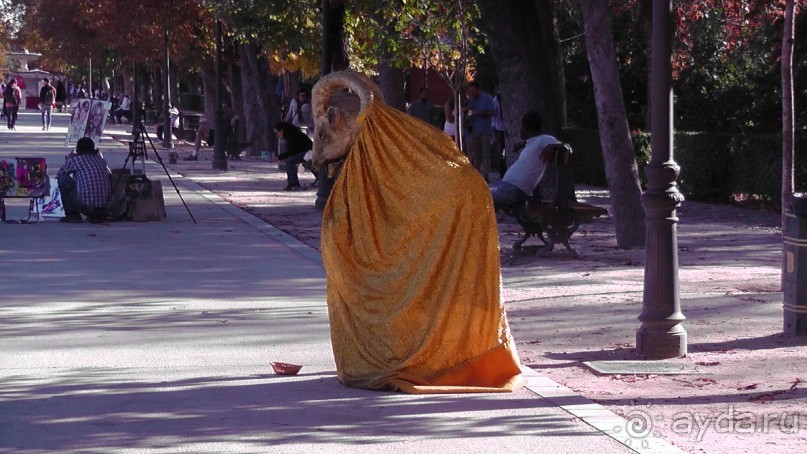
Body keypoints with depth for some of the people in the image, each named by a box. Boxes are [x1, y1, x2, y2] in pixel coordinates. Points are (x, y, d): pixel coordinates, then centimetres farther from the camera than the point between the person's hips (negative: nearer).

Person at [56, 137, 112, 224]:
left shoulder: (74, 159, 1)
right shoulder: (101, 160, 14)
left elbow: (58, 174, 16)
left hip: (85, 206, -5)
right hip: (103, 207, 5)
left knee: (62, 179, 10)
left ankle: (72, 215, 10)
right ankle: (98, 216, 17)